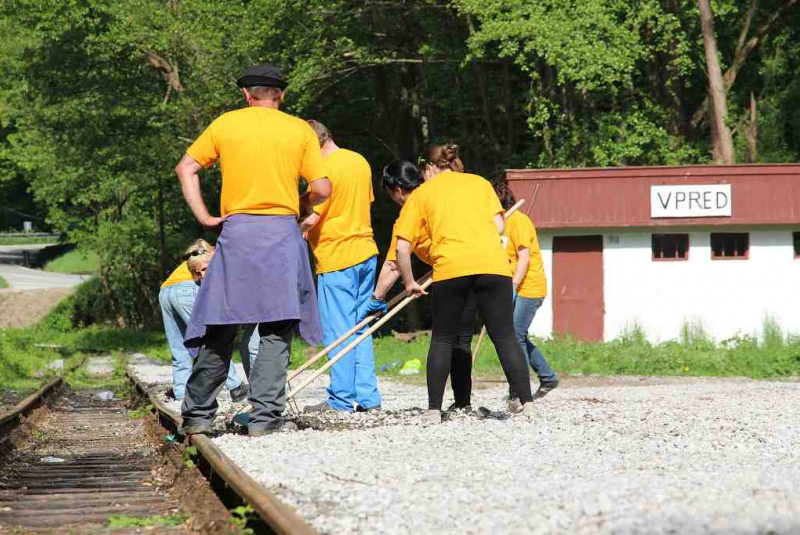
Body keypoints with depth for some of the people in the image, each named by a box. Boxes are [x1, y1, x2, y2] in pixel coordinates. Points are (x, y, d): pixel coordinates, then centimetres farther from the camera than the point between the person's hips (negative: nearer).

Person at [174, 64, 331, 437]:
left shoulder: (225, 124, 9)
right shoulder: (300, 130, 4)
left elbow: (186, 168, 8)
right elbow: (321, 189, 0)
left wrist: (204, 217, 7)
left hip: (236, 229, 1)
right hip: (282, 234, -1)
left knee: (220, 327, 7)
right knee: (276, 329, 2)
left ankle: (197, 414, 11)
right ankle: (265, 417, -4)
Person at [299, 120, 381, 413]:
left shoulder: (325, 169, -14)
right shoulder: (360, 162, 11)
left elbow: (313, 217, -18)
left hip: (336, 258, -8)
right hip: (366, 253, 8)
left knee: (337, 331, -3)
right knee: (360, 328, 11)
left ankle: (342, 399, -2)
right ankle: (367, 397, 10)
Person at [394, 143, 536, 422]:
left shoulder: (421, 193, 19)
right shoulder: (480, 182, 25)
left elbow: (402, 247, 12)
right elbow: (498, 225, 13)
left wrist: (409, 283, 24)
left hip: (450, 267, -1)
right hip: (493, 263, 1)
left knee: (442, 339, 13)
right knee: (505, 337, 5)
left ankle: (434, 409, 10)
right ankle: (527, 404, -2)